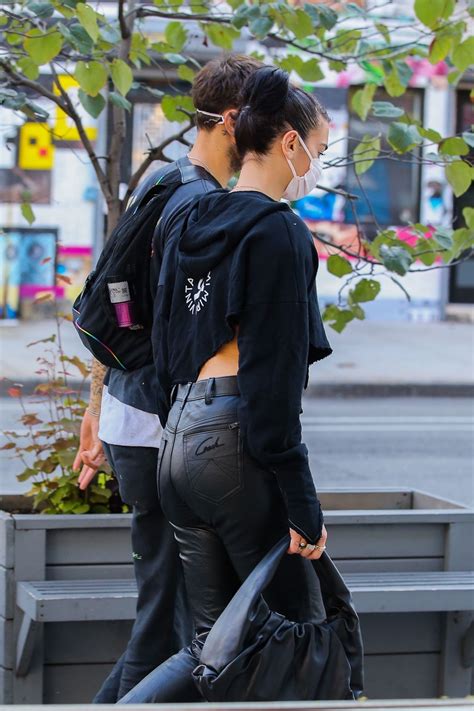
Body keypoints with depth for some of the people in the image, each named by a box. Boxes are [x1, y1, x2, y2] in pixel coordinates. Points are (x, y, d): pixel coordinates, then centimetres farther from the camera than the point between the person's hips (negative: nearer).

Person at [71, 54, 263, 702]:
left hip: (126, 421, 10)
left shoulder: (158, 185, 14)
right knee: (166, 618, -3)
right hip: (164, 436, -10)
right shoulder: (200, 206, -17)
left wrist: (98, 407, 25)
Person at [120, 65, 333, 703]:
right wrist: (302, 505, -14)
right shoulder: (278, 231, -10)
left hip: (180, 438, 8)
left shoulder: (193, 226, 16)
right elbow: (274, 376, -15)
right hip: (237, 443, -8)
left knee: (213, 644, 12)